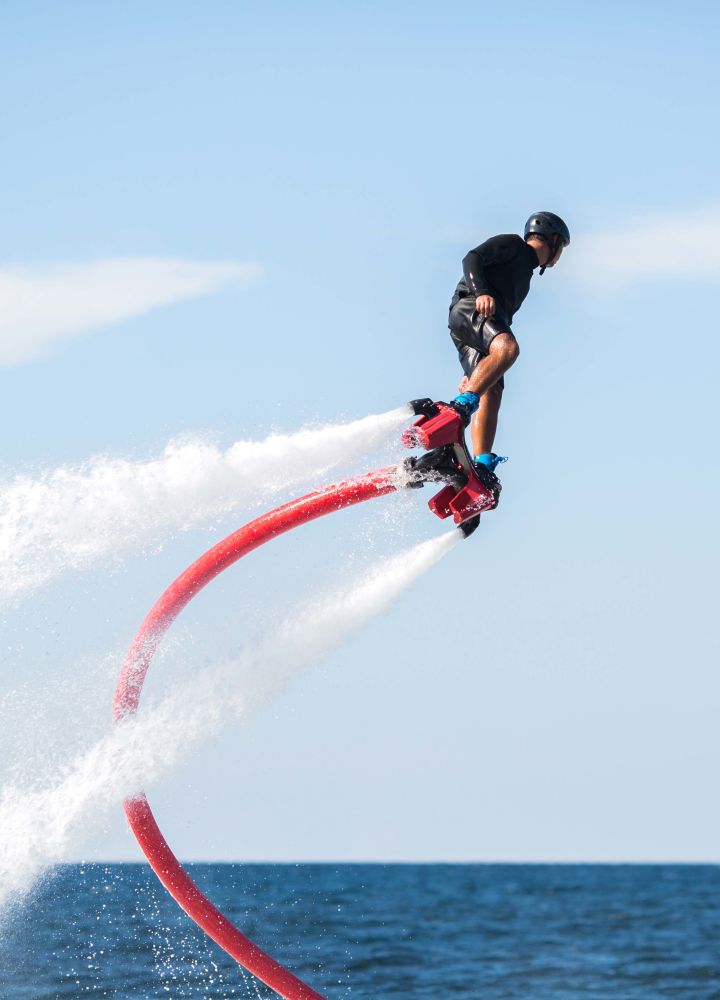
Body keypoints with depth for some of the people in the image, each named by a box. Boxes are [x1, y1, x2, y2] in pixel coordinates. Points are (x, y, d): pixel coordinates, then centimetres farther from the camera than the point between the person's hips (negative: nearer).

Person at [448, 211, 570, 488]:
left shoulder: (525, 274, 36)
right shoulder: (511, 245, 11)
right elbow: (472, 259, -5)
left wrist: (473, 376, 26)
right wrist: (481, 292, -24)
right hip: (469, 308, -9)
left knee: (492, 392, -10)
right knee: (507, 348, -35)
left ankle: (482, 465, -25)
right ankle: (460, 406, -49)